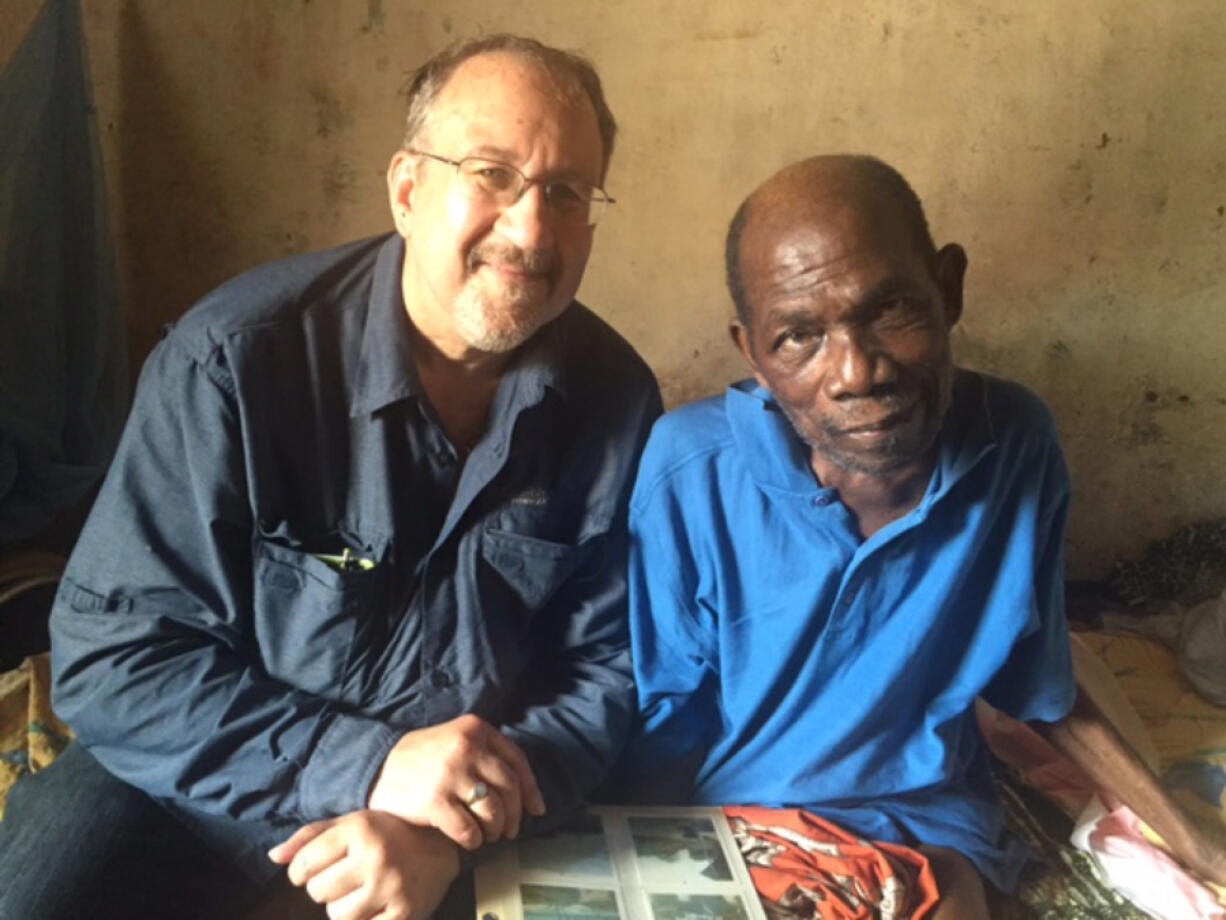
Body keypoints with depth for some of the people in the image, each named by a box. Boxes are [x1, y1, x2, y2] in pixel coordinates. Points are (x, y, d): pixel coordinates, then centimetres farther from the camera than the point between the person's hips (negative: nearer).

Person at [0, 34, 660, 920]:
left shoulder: (618, 401, -8)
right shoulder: (237, 358, -17)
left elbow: (608, 667, -4)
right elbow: (112, 652, -15)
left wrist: (452, 831, -20)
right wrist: (363, 767, -25)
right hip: (203, 784, -2)